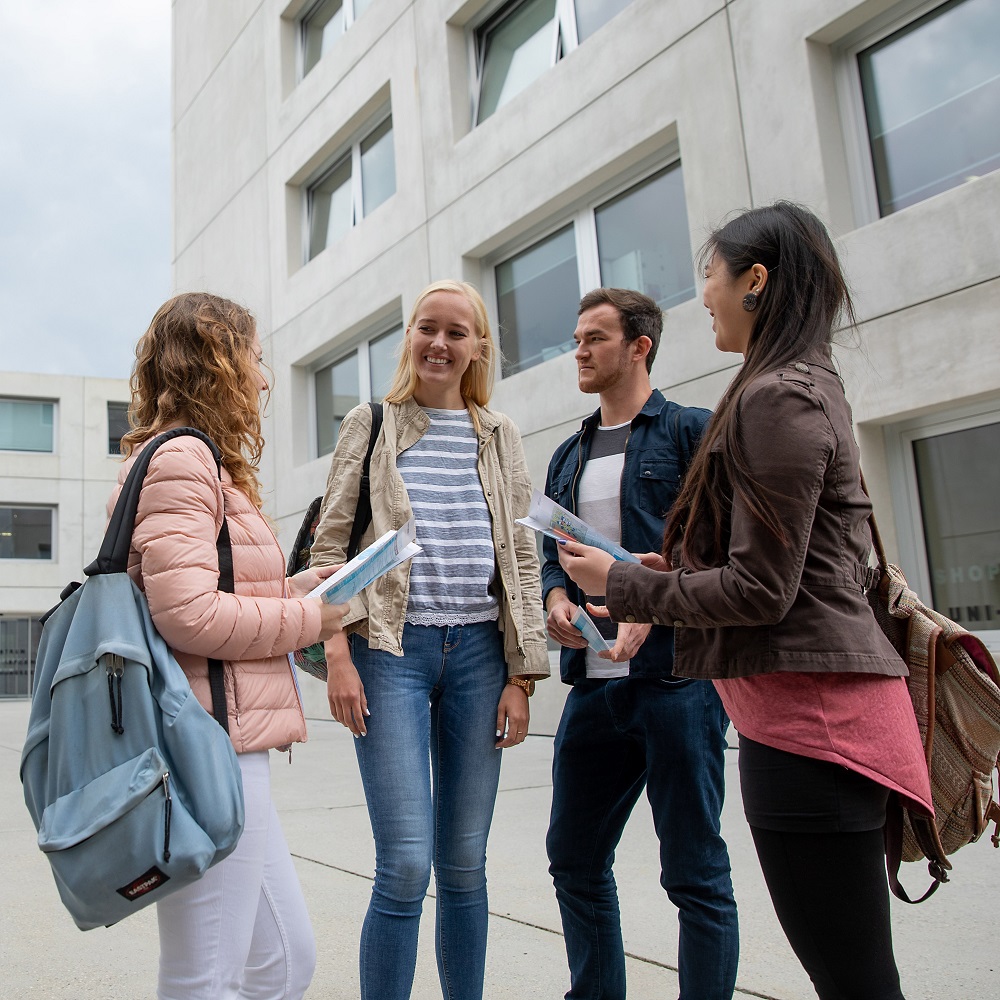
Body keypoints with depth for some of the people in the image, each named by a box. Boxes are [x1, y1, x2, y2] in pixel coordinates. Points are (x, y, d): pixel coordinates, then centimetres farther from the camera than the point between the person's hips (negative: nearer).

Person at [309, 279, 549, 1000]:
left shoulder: (500, 437, 13)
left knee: (465, 865, 8)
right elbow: (330, 546, 2)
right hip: (391, 649, -2)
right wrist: (339, 654, -9)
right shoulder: (370, 425, 7)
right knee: (406, 866, -8)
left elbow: (522, 561, 10)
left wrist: (521, 676, 3)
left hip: (478, 651, 3)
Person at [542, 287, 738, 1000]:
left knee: (695, 873, 4)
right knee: (575, 861, 15)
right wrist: (556, 595, -1)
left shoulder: (691, 431, -1)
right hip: (591, 682, 7)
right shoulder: (569, 455, 19)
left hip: (676, 676, -6)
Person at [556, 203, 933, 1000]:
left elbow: (760, 592, -17)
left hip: (807, 710, -11)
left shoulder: (776, 399, -13)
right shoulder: (814, 384, 18)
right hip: (821, 705, 11)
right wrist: (678, 570, 15)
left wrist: (622, 584, -5)